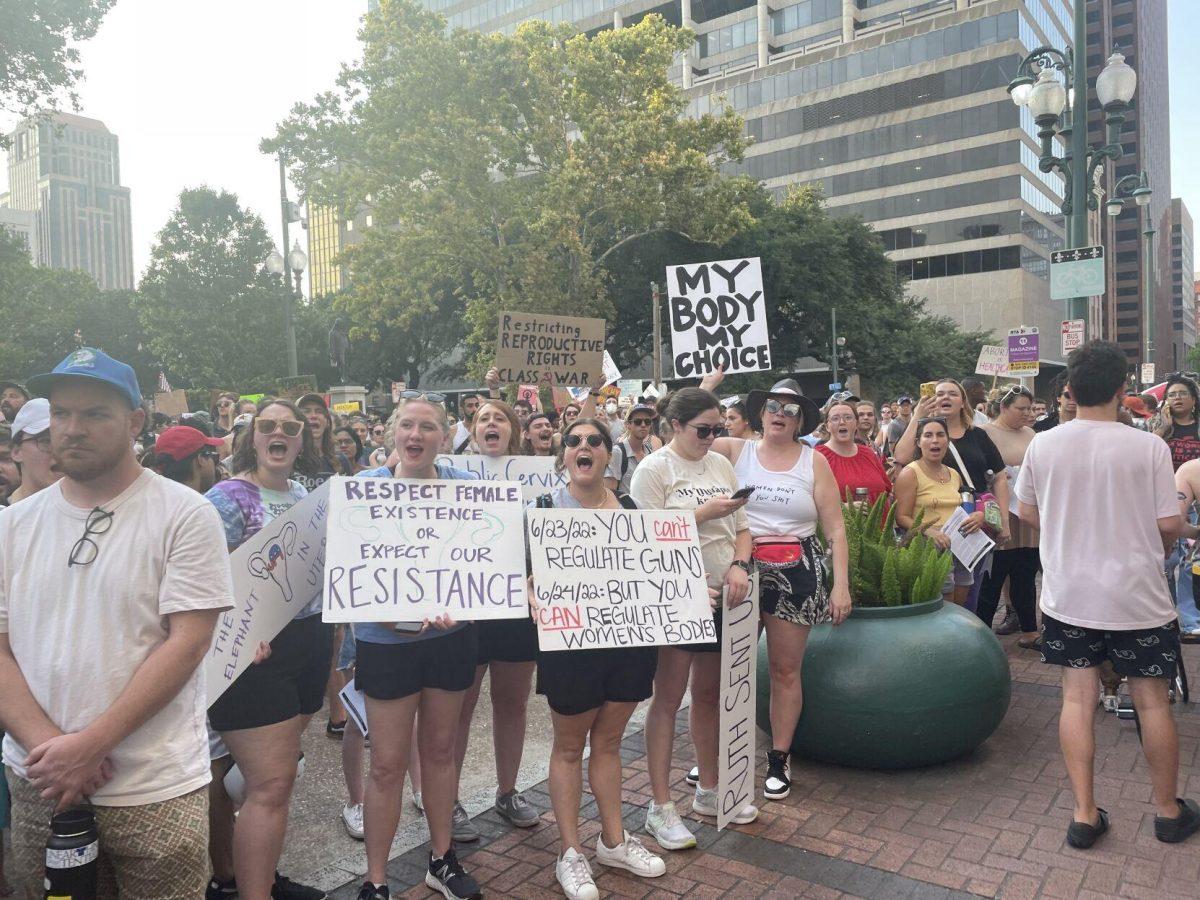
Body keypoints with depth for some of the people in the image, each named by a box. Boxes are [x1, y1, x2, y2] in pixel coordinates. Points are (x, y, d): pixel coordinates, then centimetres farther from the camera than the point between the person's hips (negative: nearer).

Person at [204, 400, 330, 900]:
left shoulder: (307, 497, 12)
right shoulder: (228, 497, -9)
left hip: (308, 644, 7)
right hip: (256, 652, -7)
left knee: (274, 774, 18)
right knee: (270, 784, -5)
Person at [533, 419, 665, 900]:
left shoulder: (631, 508, 3)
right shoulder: (542, 509, -7)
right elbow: (525, 574, -9)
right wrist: (538, 605, -29)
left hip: (628, 638, 4)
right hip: (569, 642, -3)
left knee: (608, 741, 19)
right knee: (569, 747, 12)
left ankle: (613, 840, 35)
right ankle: (570, 852, 26)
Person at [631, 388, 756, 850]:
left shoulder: (721, 465, 10)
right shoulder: (653, 469, -9)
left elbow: (741, 527, 11)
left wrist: (739, 565, -7)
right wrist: (704, 513, -19)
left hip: (720, 596, 6)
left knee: (710, 694, 16)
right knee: (668, 699, 1)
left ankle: (708, 790, 32)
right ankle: (661, 807, 12)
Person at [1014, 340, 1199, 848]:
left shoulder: (1042, 445, -6)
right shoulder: (1148, 447, -14)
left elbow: (1026, 511, 6)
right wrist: (1147, 540, 13)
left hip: (1067, 594, 2)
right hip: (1136, 596, -2)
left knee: (1077, 698, 9)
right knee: (1152, 700, 13)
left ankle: (1084, 815, 15)